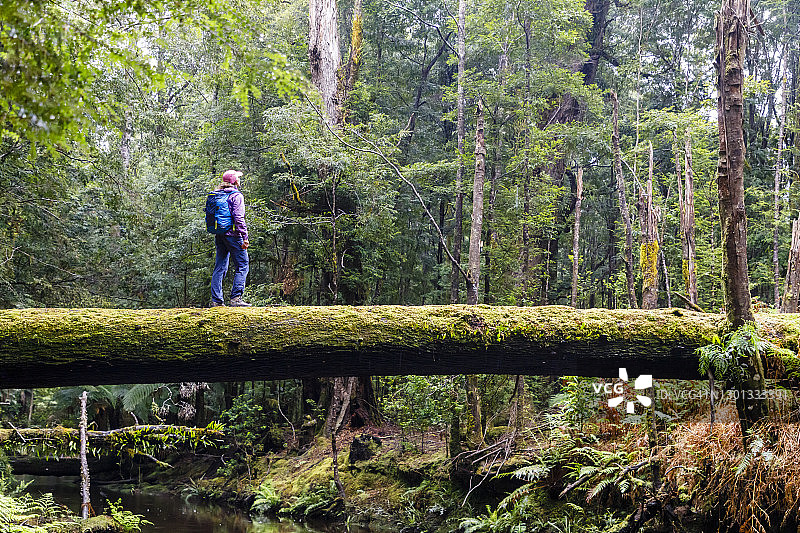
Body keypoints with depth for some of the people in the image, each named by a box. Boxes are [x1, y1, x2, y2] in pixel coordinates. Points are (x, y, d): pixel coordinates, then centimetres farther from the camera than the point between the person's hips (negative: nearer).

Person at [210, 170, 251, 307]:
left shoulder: (216, 195, 13)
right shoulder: (236, 195, -9)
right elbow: (238, 218, -17)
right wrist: (245, 237, -15)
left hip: (219, 236, 8)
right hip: (232, 234, -8)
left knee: (220, 268, 10)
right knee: (242, 266, -1)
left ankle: (216, 300, 8)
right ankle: (236, 298, -8)